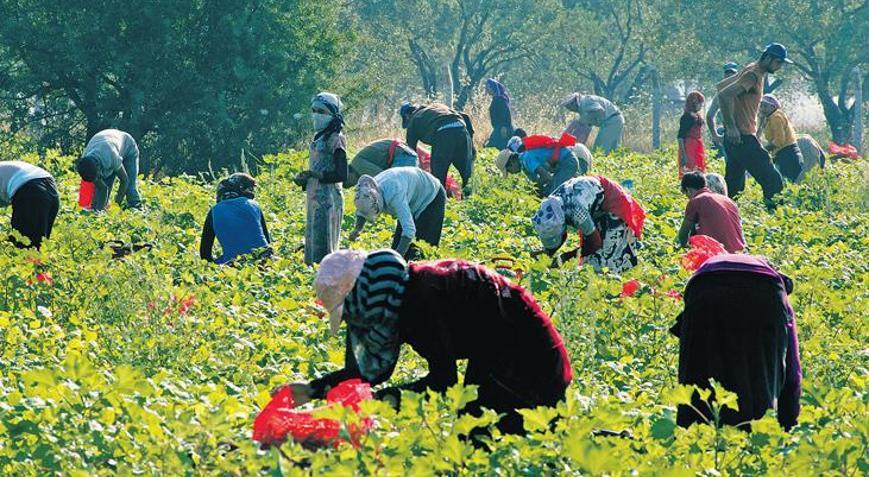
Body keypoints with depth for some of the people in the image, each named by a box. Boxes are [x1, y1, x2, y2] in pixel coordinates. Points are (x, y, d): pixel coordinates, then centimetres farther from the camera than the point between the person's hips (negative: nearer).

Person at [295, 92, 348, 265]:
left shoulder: (335, 139, -11)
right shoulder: (319, 137, 15)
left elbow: (342, 175, -16)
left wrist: (314, 175, -21)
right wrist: (304, 179, 5)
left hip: (329, 198, -9)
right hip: (315, 198, 9)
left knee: (322, 244, -11)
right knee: (313, 243, 10)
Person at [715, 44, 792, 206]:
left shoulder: (752, 71, 16)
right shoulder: (753, 75, -15)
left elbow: (721, 86, 26)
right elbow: (724, 94, -25)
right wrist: (731, 127, -24)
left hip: (737, 138, 10)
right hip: (742, 138, -10)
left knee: (733, 186, 11)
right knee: (772, 180, -11)